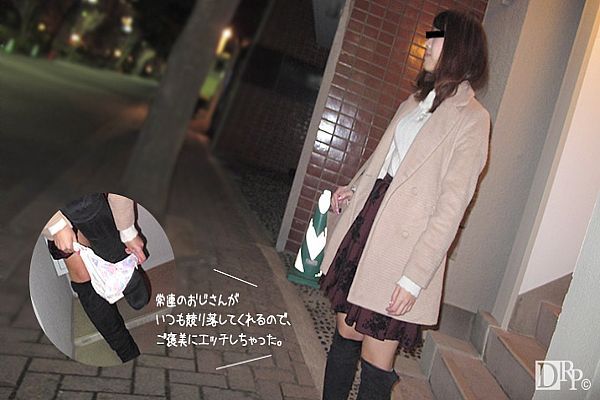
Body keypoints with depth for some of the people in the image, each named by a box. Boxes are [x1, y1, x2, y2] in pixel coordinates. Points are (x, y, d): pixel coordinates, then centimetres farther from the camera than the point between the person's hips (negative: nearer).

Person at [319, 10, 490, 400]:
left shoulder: (472, 118, -8)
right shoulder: (415, 101, 15)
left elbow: (451, 208, -13)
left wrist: (415, 277, -17)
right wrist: (352, 189, 4)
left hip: (403, 246, -7)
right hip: (366, 222, 7)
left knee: (376, 362, 3)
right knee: (345, 334, 16)